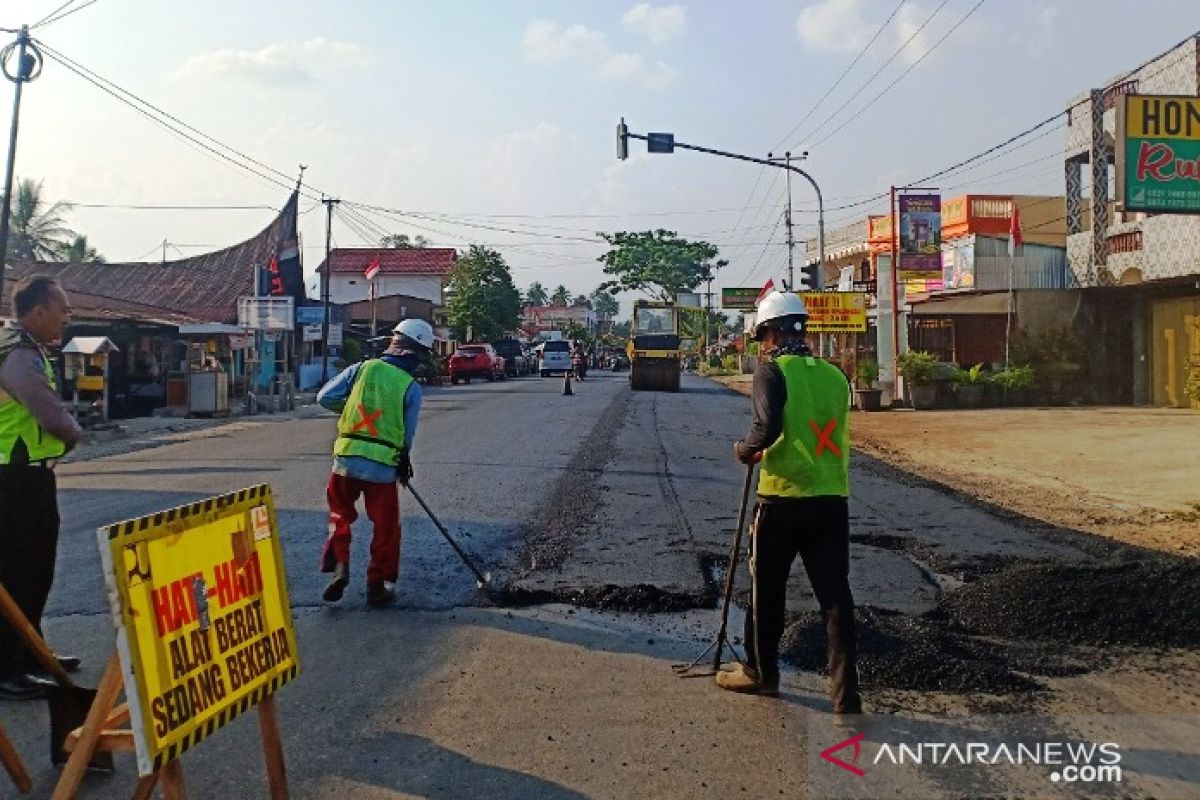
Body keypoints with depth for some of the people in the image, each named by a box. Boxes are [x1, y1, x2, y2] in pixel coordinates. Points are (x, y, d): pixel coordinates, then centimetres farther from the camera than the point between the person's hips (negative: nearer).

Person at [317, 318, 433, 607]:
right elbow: (407, 434, 3)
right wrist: (404, 464, 20)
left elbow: (325, 397, 1)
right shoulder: (412, 387, -2)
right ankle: (377, 585, 17)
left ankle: (338, 566, 5)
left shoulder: (363, 368, 0)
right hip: (383, 466, -1)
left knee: (340, 515, 20)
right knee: (386, 527, 12)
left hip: (346, 460, 1)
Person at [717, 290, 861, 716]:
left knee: (767, 590, 14)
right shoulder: (834, 374, 9)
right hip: (833, 499, 5)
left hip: (784, 498, -4)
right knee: (835, 596, 5)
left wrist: (745, 449, 0)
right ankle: (846, 696, 3)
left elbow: (767, 428, -21)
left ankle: (761, 673, 30)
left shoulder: (773, 369, -8)